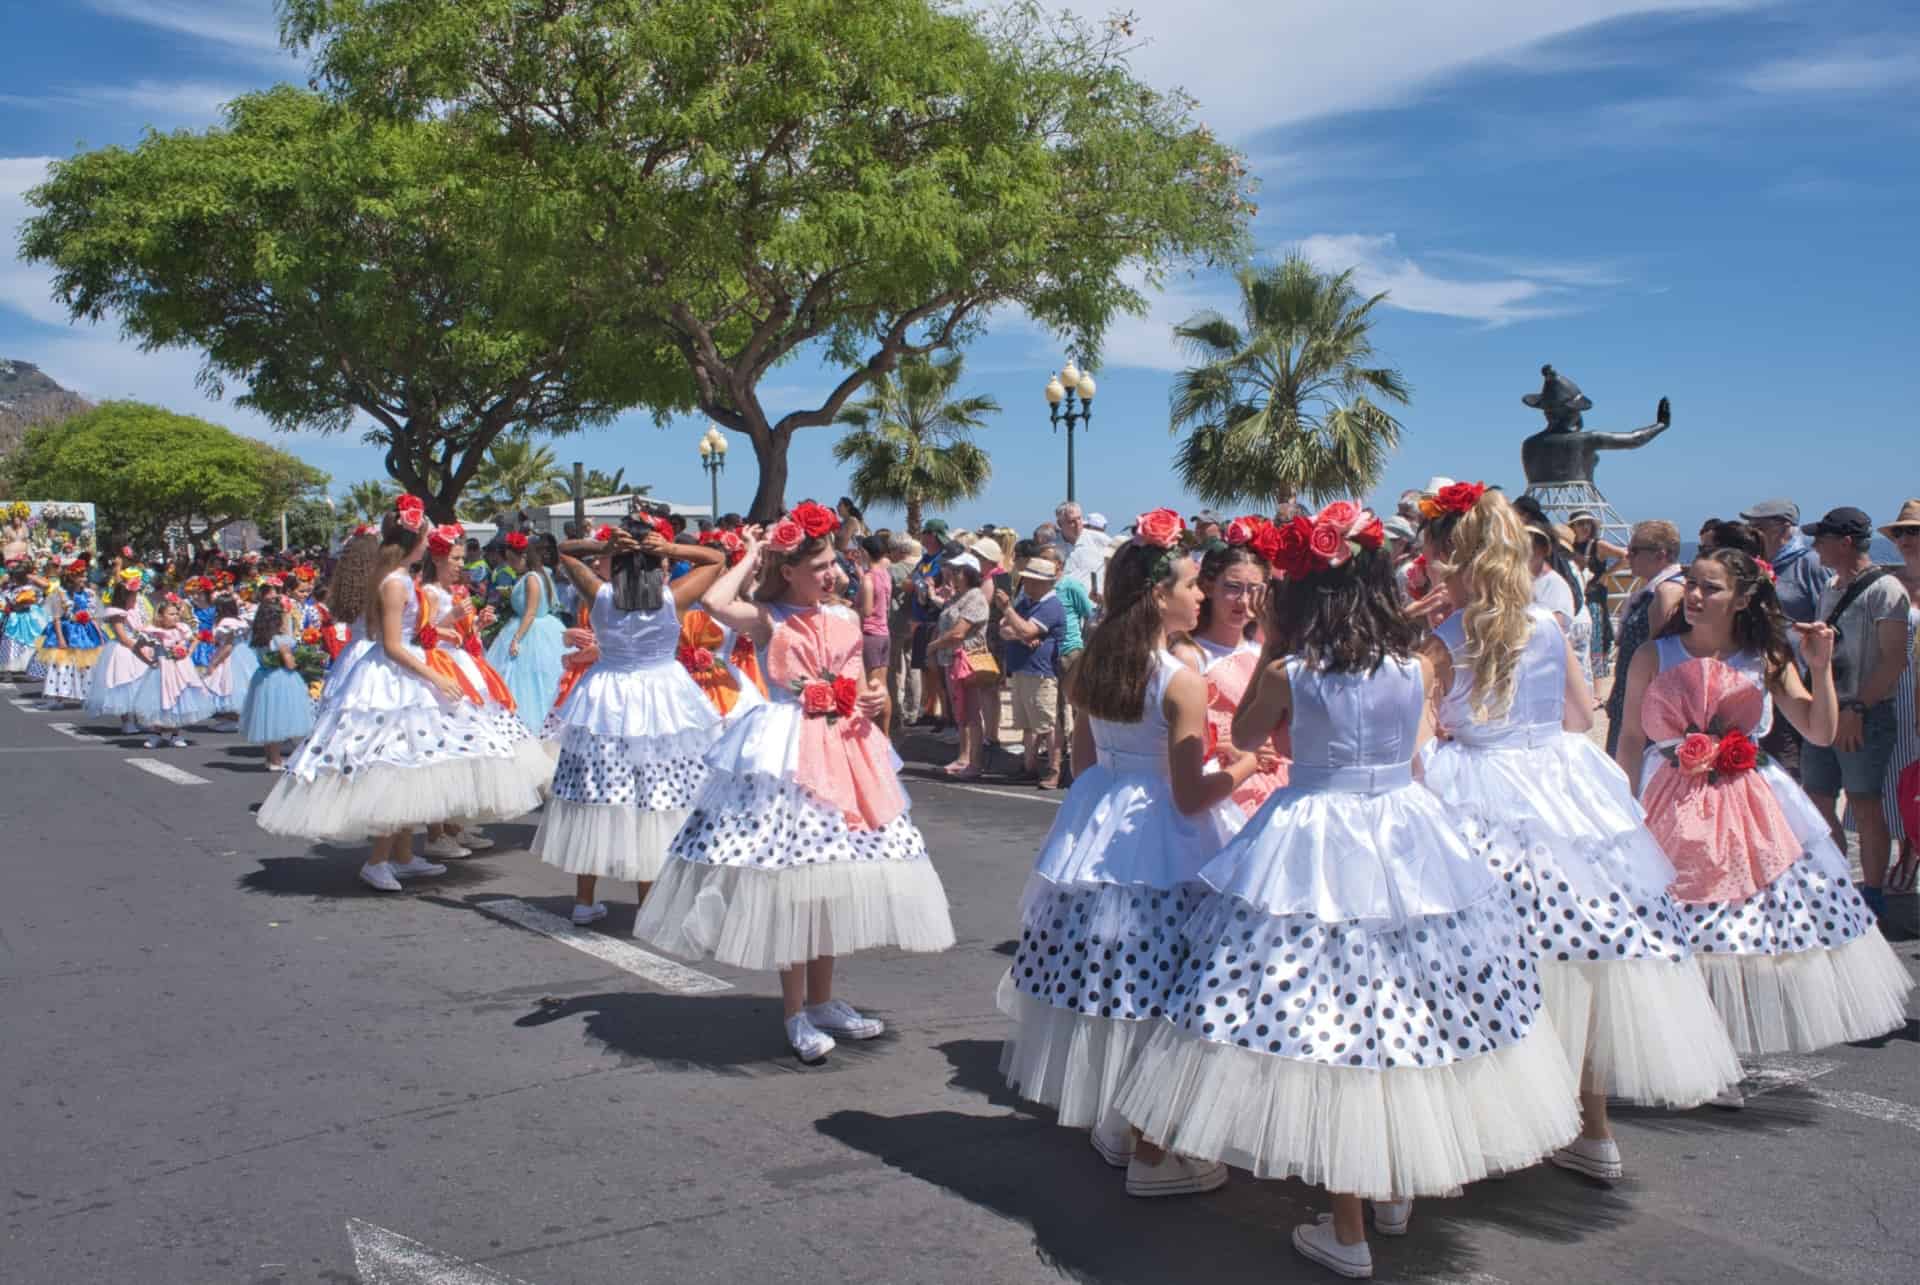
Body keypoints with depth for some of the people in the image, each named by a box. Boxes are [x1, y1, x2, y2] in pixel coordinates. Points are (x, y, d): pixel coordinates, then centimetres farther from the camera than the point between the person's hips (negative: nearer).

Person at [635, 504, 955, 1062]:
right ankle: (795, 1012, 10)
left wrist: (871, 702, -6)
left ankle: (822, 1000, 25)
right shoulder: (768, 618, -7)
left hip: (843, 752, 6)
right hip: (786, 757, -6)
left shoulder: (844, 618, 10)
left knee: (833, 879, 12)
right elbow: (715, 602, -27)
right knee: (789, 881, -2)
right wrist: (750, 557, -12)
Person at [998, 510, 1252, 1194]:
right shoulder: (1180, 682, -18)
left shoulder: (1092, 668, 3)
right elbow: (1190, 794, -17)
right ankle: (1149, 1156, 12)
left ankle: (1113, 1127, 32)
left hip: (1096, 834, 8)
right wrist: (1248, 762, -4)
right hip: (1161, 846, -7)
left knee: (1107, 985, 17)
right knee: (1154, 1004, 2)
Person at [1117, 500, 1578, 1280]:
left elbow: (1244, 739, 8)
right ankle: (1395, 1191, 34)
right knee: (1406, 1016, 18)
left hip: (1313, 851, -3)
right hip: (1410, 845, 4)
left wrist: (1269, 650, 8)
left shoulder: (1288, 673, -10)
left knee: (1323, 1025, 4)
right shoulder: (1417, 666, -2)